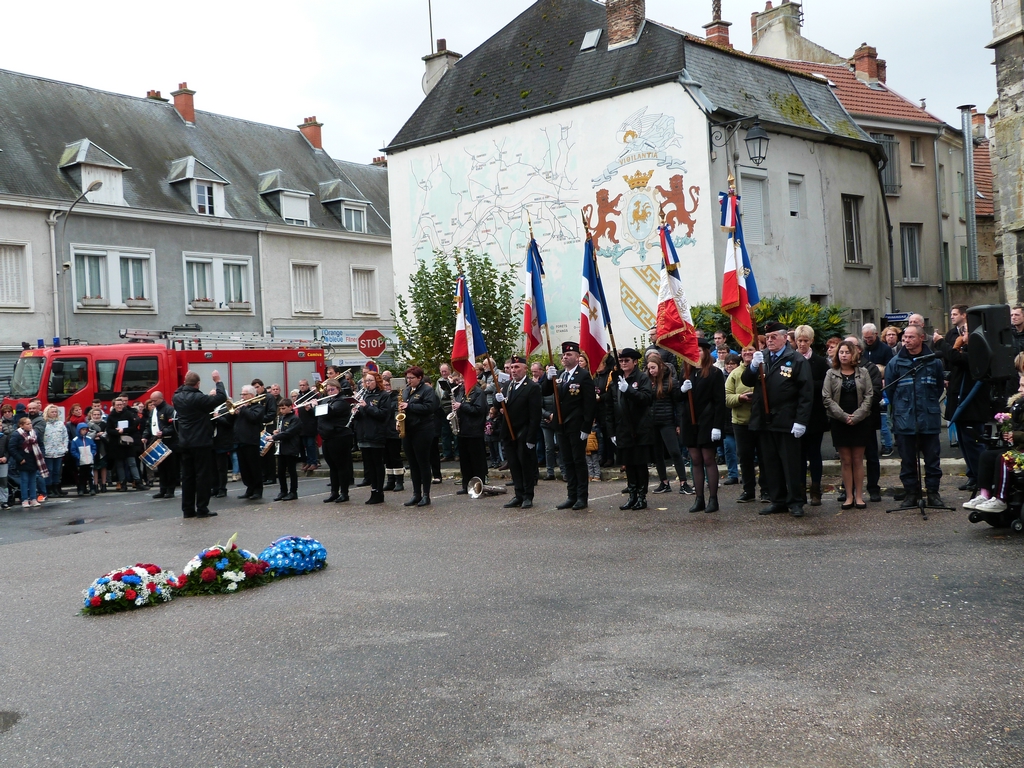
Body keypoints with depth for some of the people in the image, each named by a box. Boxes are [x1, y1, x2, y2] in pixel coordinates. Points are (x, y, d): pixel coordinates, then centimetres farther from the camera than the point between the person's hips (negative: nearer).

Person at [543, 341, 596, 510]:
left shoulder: (584, 376, -9)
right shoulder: (558, 375, 11)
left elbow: (590, 403, -13)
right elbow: (543, 392, 5)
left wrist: (586, 427, -18)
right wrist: (549, 378, -14)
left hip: (577, 427, -6)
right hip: (562, 426, 6)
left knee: (579, 461, 0)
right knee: (567, 463, 10)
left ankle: (582, 497, 7)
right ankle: (572, 496, 16)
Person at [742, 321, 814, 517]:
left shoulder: (797, 360, -4)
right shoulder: (760, 358, 12)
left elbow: (806, 393, -9)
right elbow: (746, 381, 2)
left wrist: (801, 420, -15)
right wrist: (753, 366, -18)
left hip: (787, 422, -5)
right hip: (764, 421, 5)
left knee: (791, 463, 2)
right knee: (771, 464, 11)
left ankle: (796, 501, 9)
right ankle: (777, 500, 19)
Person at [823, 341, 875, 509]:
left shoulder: (863, 372, 5)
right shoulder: (831, 374, 4)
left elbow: (869, 396, -1)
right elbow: (827, 398, -3)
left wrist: (856, 416, -11)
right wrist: (843, 416, -12)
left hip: (860, 421, 0)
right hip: (839, 422, 0)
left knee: (858, 460, 3)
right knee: (846, 461, 2)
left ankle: (859, 496, 7)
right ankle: (849, 496, 7)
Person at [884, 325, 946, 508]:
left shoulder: (934, 362, 2)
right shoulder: (895, 363, 1)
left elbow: (939, 388, 14)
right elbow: (889, 390, 8)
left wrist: (930, 405, 12)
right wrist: (900, 408, 10)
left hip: (929, 419, 0)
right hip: (904, 420, 0)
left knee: (932, 458, 5)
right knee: (907, 459, 5)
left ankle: (933, 491, 14)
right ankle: (911, 492, 13)